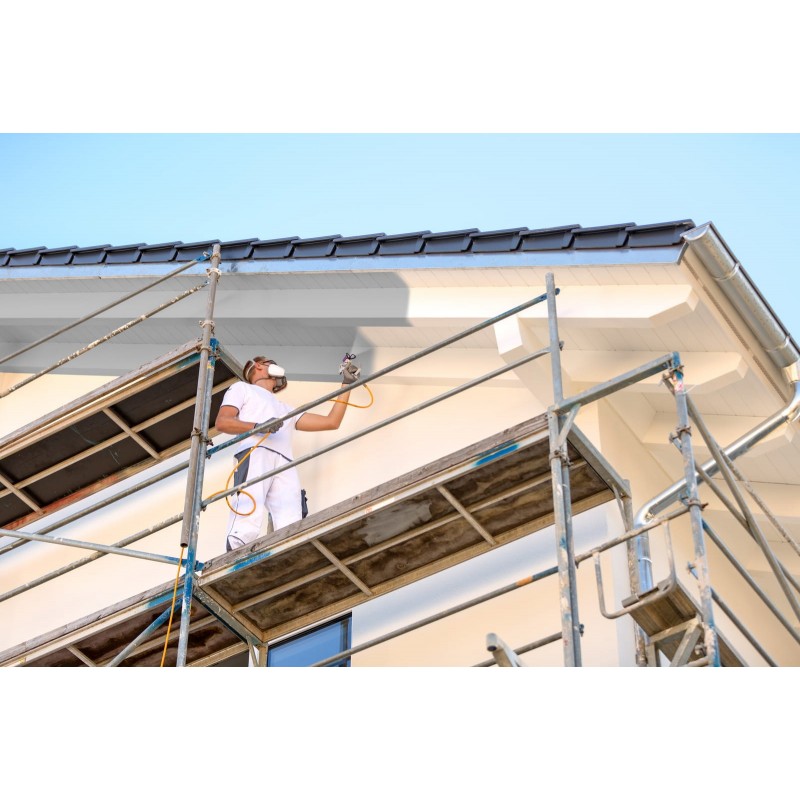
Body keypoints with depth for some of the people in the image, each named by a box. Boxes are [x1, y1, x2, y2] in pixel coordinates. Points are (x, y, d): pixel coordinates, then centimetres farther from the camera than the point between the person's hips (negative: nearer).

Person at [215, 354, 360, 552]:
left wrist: (346, 384, 38)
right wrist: (258, 427, -7)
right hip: (255, 454, -5)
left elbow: (331, 422, 37)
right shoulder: (242, 388, 29)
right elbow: (222, 422, 10)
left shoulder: (286, 410, 44)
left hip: (286, 467, 5)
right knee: (246, 530, -28)